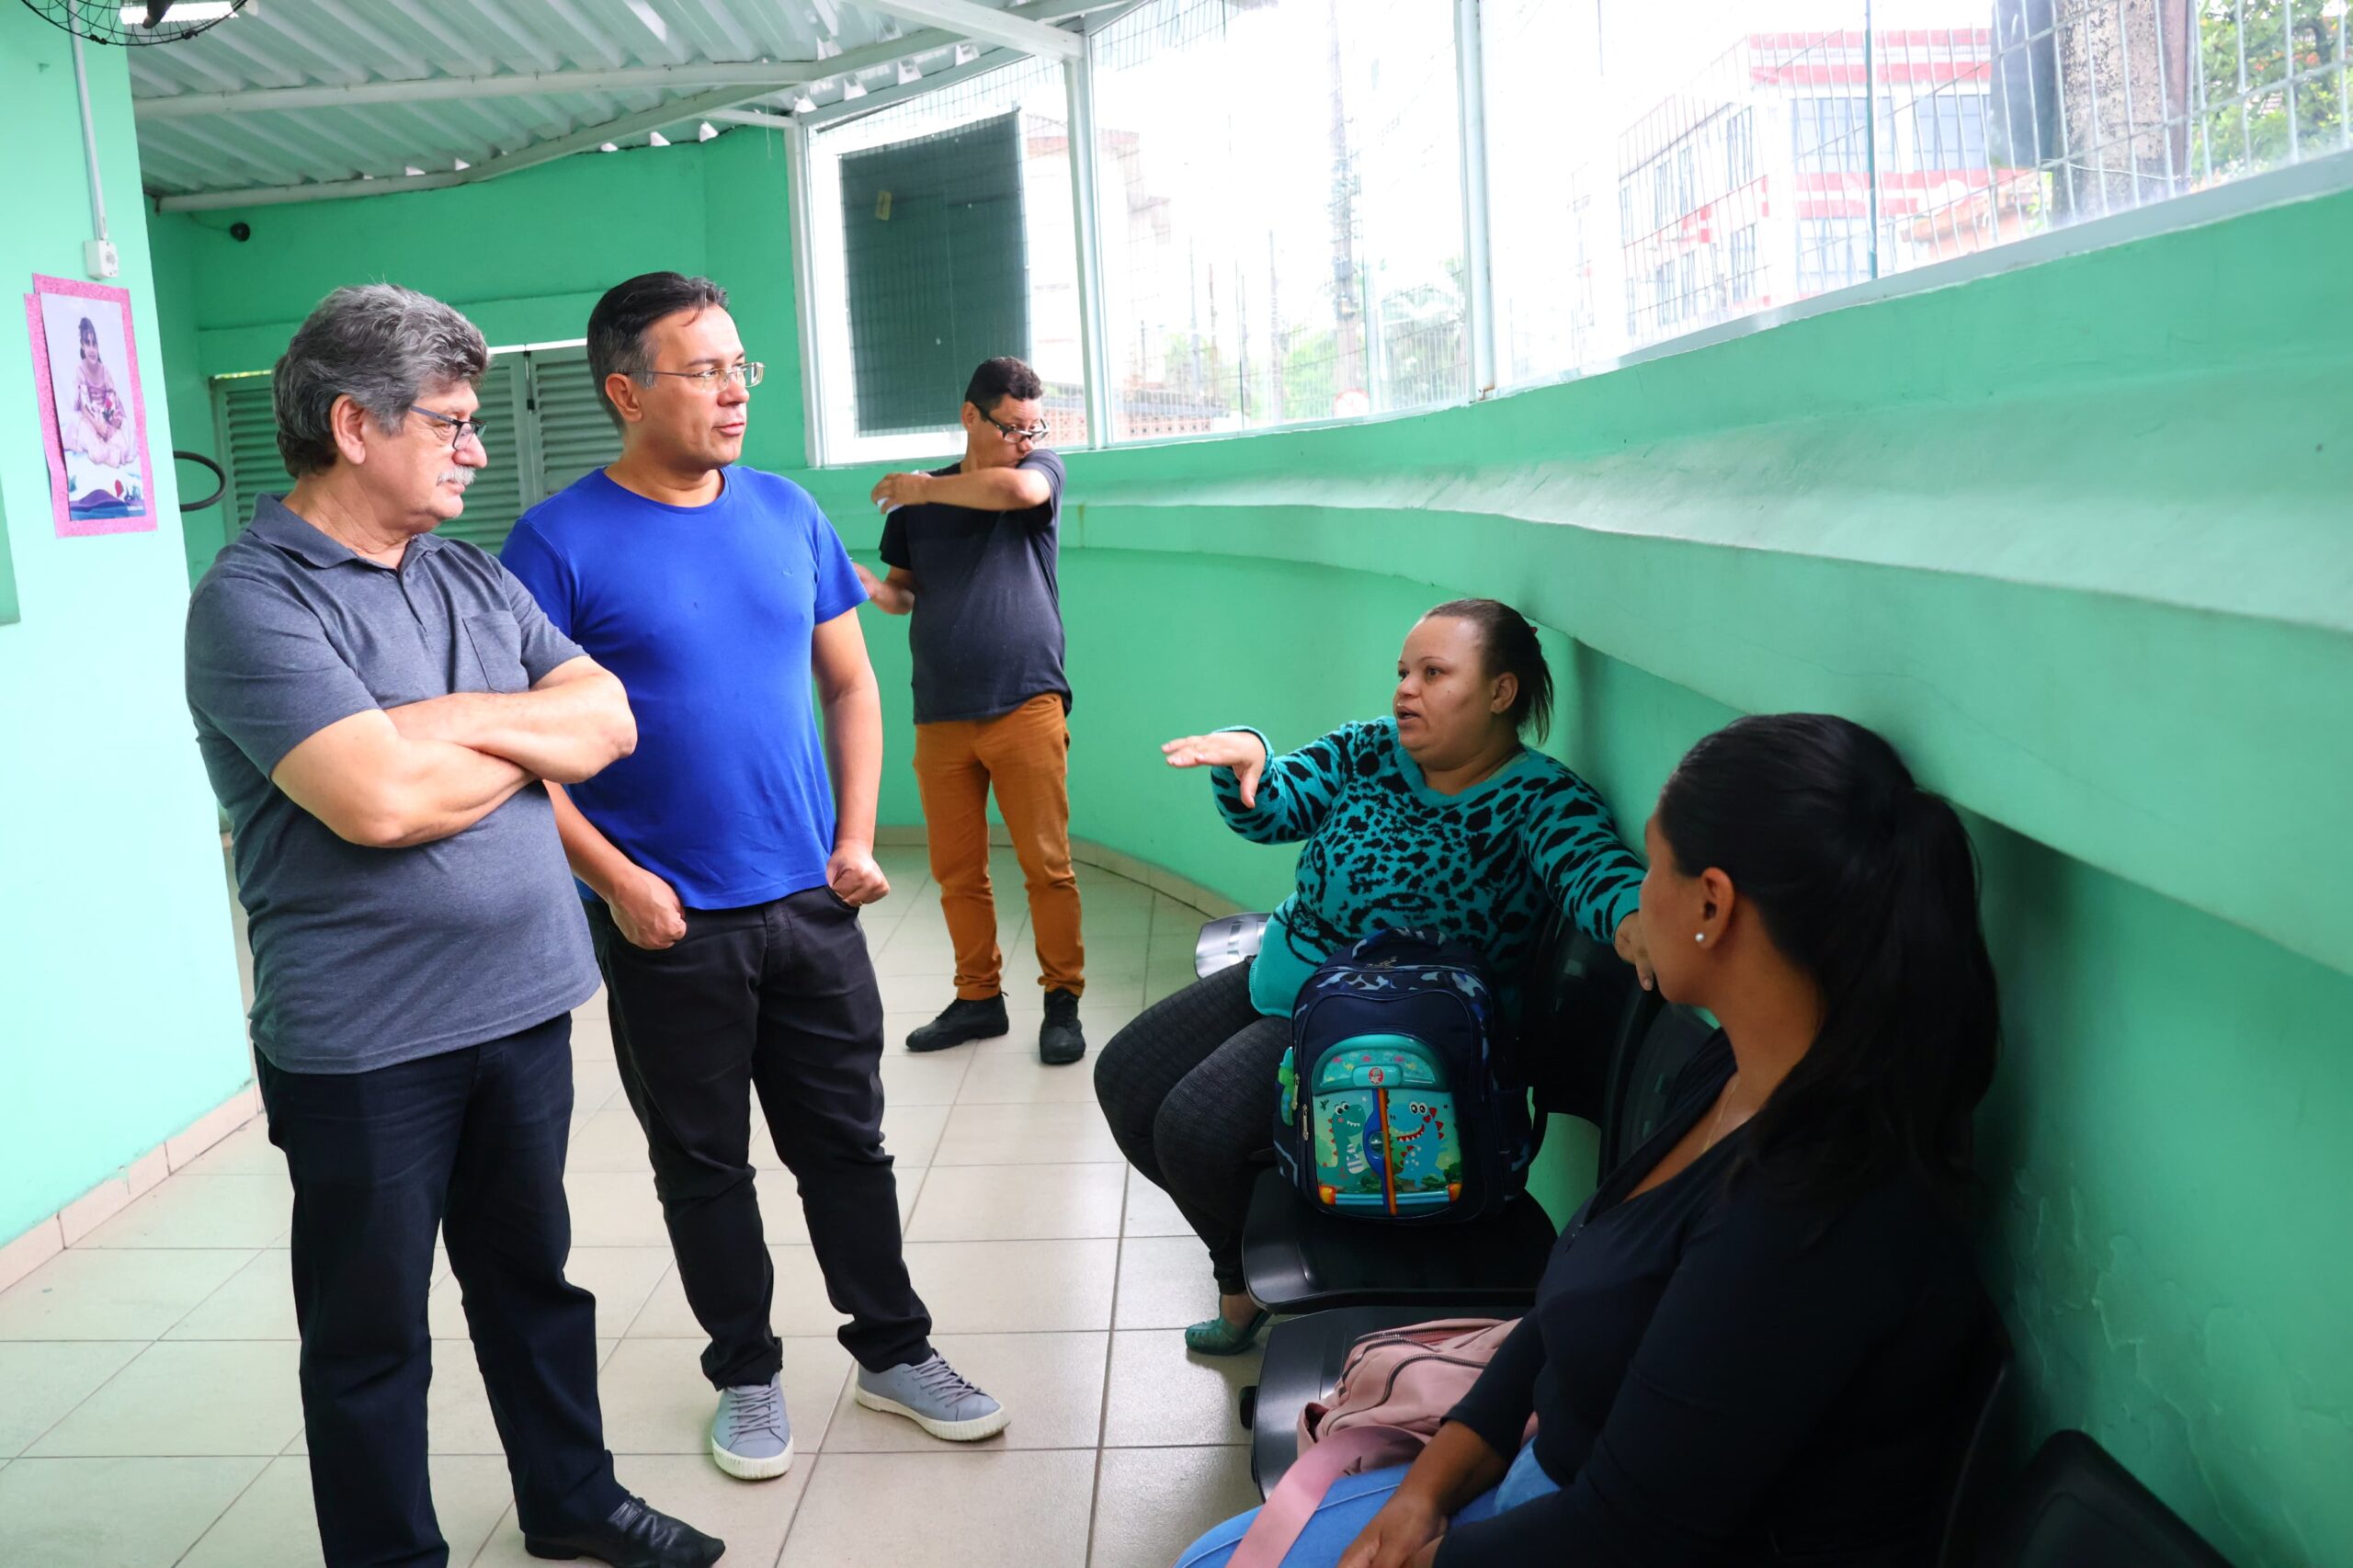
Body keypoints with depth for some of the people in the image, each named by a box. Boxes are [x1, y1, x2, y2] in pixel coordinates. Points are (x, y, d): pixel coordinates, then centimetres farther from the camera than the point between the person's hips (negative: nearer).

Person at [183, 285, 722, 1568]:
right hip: (364, 1043, -6)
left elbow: (610, 719, 1)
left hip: (523, 1004, 7)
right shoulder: (255, 599, -13)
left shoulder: (470, 577, 9)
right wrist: (532, 744, -8)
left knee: (532, 1276, 21)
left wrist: (465, 720, -15)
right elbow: (377, 800, -26)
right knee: (372, 1334, 11)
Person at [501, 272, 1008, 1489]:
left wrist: (856, 837, 3)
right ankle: (746, 1374, 30)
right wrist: (616, 879, -14)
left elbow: (849, 682, 11)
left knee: (847, 1139, 13)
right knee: (703, 1162, 12)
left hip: (809, 901, 4)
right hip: (665, 923, -3)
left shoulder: (787, 513, 4)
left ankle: (893, 1350, 30)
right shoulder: (560, 543, -10)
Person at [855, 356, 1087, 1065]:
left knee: (1047, 864, -3)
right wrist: (872, 587, -5)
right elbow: (905, 594, 19)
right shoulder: (919, 501, 13)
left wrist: (924, 490, -6)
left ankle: (1063, 1001, 9)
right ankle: (979, 999, 20)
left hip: (1026, 706, -3)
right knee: (956, 871, 6)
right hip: (941, 714, 3)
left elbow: (1015, 489, -19)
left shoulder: (1042, 471, 4)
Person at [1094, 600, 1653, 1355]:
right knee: (1124, 1079, 7)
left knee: (1195, 1129, -21)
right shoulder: (1370, 750, 1)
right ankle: (1244, 1262, 24)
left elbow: (1592, 866, -35)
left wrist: (1631, 918, -59)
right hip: (1276, 978, 8)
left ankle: (1257, 1276, 12)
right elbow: (1271, 809, -9)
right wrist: (1243, 757, -32)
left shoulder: (1538, 799, -17)